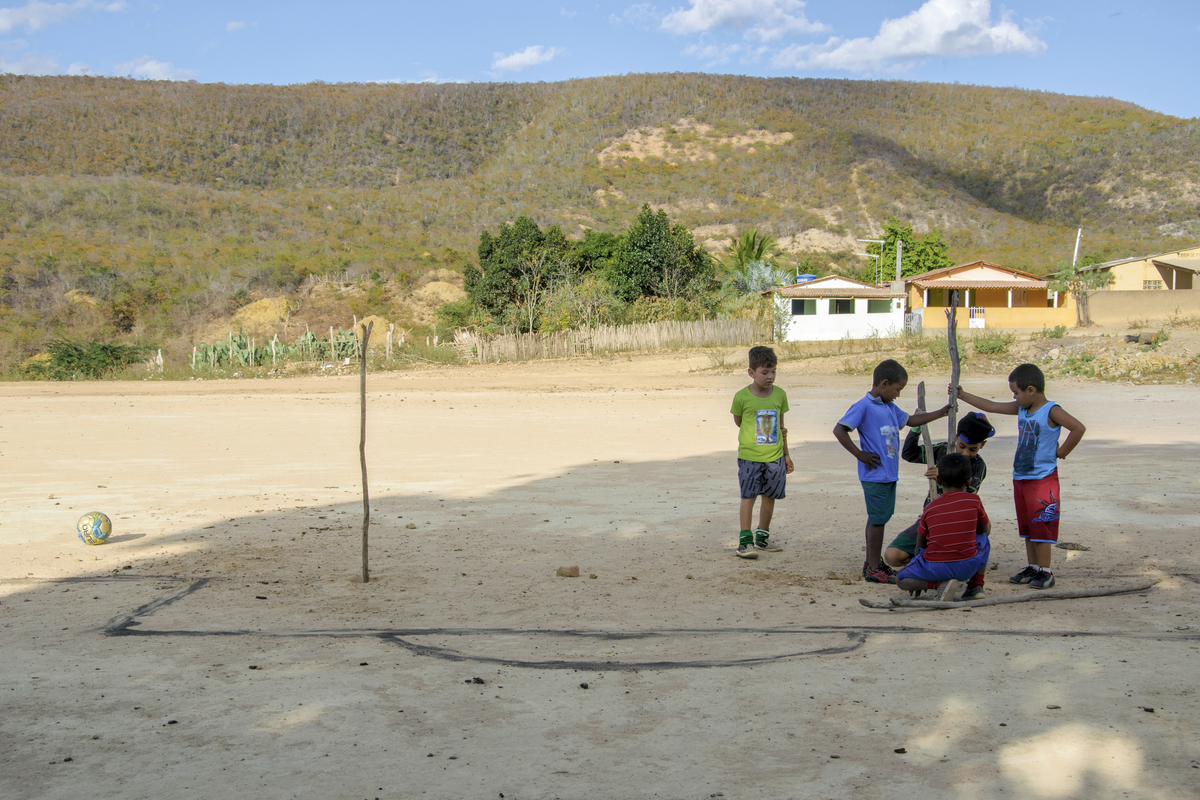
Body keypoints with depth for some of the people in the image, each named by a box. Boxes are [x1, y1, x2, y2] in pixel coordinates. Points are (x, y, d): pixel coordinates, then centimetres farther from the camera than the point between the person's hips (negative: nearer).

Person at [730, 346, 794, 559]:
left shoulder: (780, 395, 2)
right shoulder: (742, 397, -8)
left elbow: (780, 425, 12)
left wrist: (786, 454, 15)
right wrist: (756, 434, 5)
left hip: (775, 456, 4)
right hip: (749, 456, -3)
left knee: (770, 496, 10)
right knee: (748, 496, -4)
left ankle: (762, 537, 25)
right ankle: (745, 541, 1)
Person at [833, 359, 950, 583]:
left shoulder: (890, 408, 13)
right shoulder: (863, 407, -14)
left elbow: (910, 420, 28)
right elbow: (839, 430, -20)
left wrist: (941, 413, 23)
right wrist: (860, 455, -17)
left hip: (889, 474, 9)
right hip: (874, 475, -9)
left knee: (878, 518, 16)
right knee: (878, 519, -4)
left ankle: (871, 562, 26)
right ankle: (874, 569, 3)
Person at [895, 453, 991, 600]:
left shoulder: (930, 508, 4)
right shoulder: (974, 501, 1)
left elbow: (920, 545, 13)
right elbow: (986, 529, 18)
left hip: (935, 568, -2)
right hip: (967, 567, 2)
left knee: (900, 579, 21)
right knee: (983, 539, 32)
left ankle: (940, 583, -5)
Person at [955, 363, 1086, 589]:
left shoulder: (1052, 411, -14)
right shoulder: (1022, 409, 8)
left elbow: (1079, 428, -24)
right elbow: (991, 406, 16)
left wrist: (1062, 452, -17)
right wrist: (962, 395, 17)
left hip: (1043, 479, -8)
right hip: (1020, 478, 8)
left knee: (1040, 526, -6)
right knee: (1026, 527, 13)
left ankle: (1045, 572, 1)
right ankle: (1033, 568, 22)